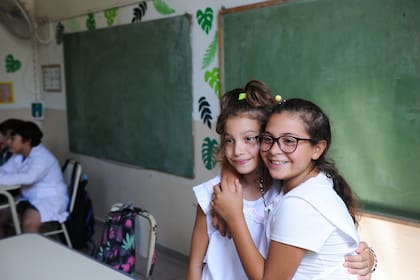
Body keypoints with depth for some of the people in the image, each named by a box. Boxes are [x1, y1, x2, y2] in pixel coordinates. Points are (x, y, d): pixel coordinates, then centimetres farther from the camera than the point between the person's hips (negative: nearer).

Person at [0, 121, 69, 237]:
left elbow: (29, 178, -37)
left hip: (51, 199, -9)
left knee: (28, 222, -33)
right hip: (28, 199, 9)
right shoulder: (18, 156, 6)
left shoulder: (42, 157, -22)